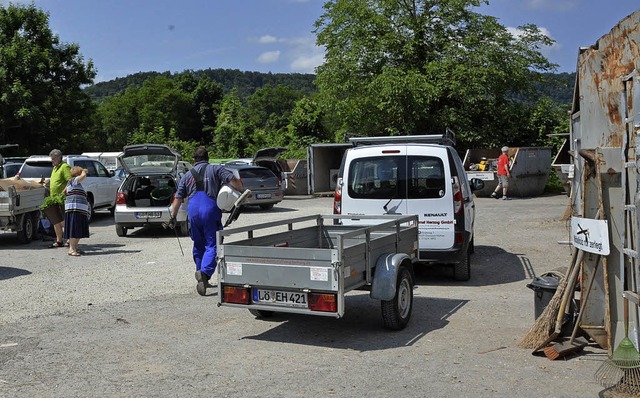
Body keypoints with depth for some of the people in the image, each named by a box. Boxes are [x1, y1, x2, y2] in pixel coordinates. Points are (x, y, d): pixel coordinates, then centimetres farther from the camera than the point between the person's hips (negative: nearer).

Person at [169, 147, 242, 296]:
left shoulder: (187, 175, 21)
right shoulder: (216, 169, 12)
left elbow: (178, 198, 17)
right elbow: (233, 180, -3)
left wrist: (173, 217, 21)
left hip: (193, 210, 3)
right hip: (210, 208, -3)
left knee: (198, 245, 18)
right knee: (212, 244, -3)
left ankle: (201, 275, 23)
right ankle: (205, 272, -25)